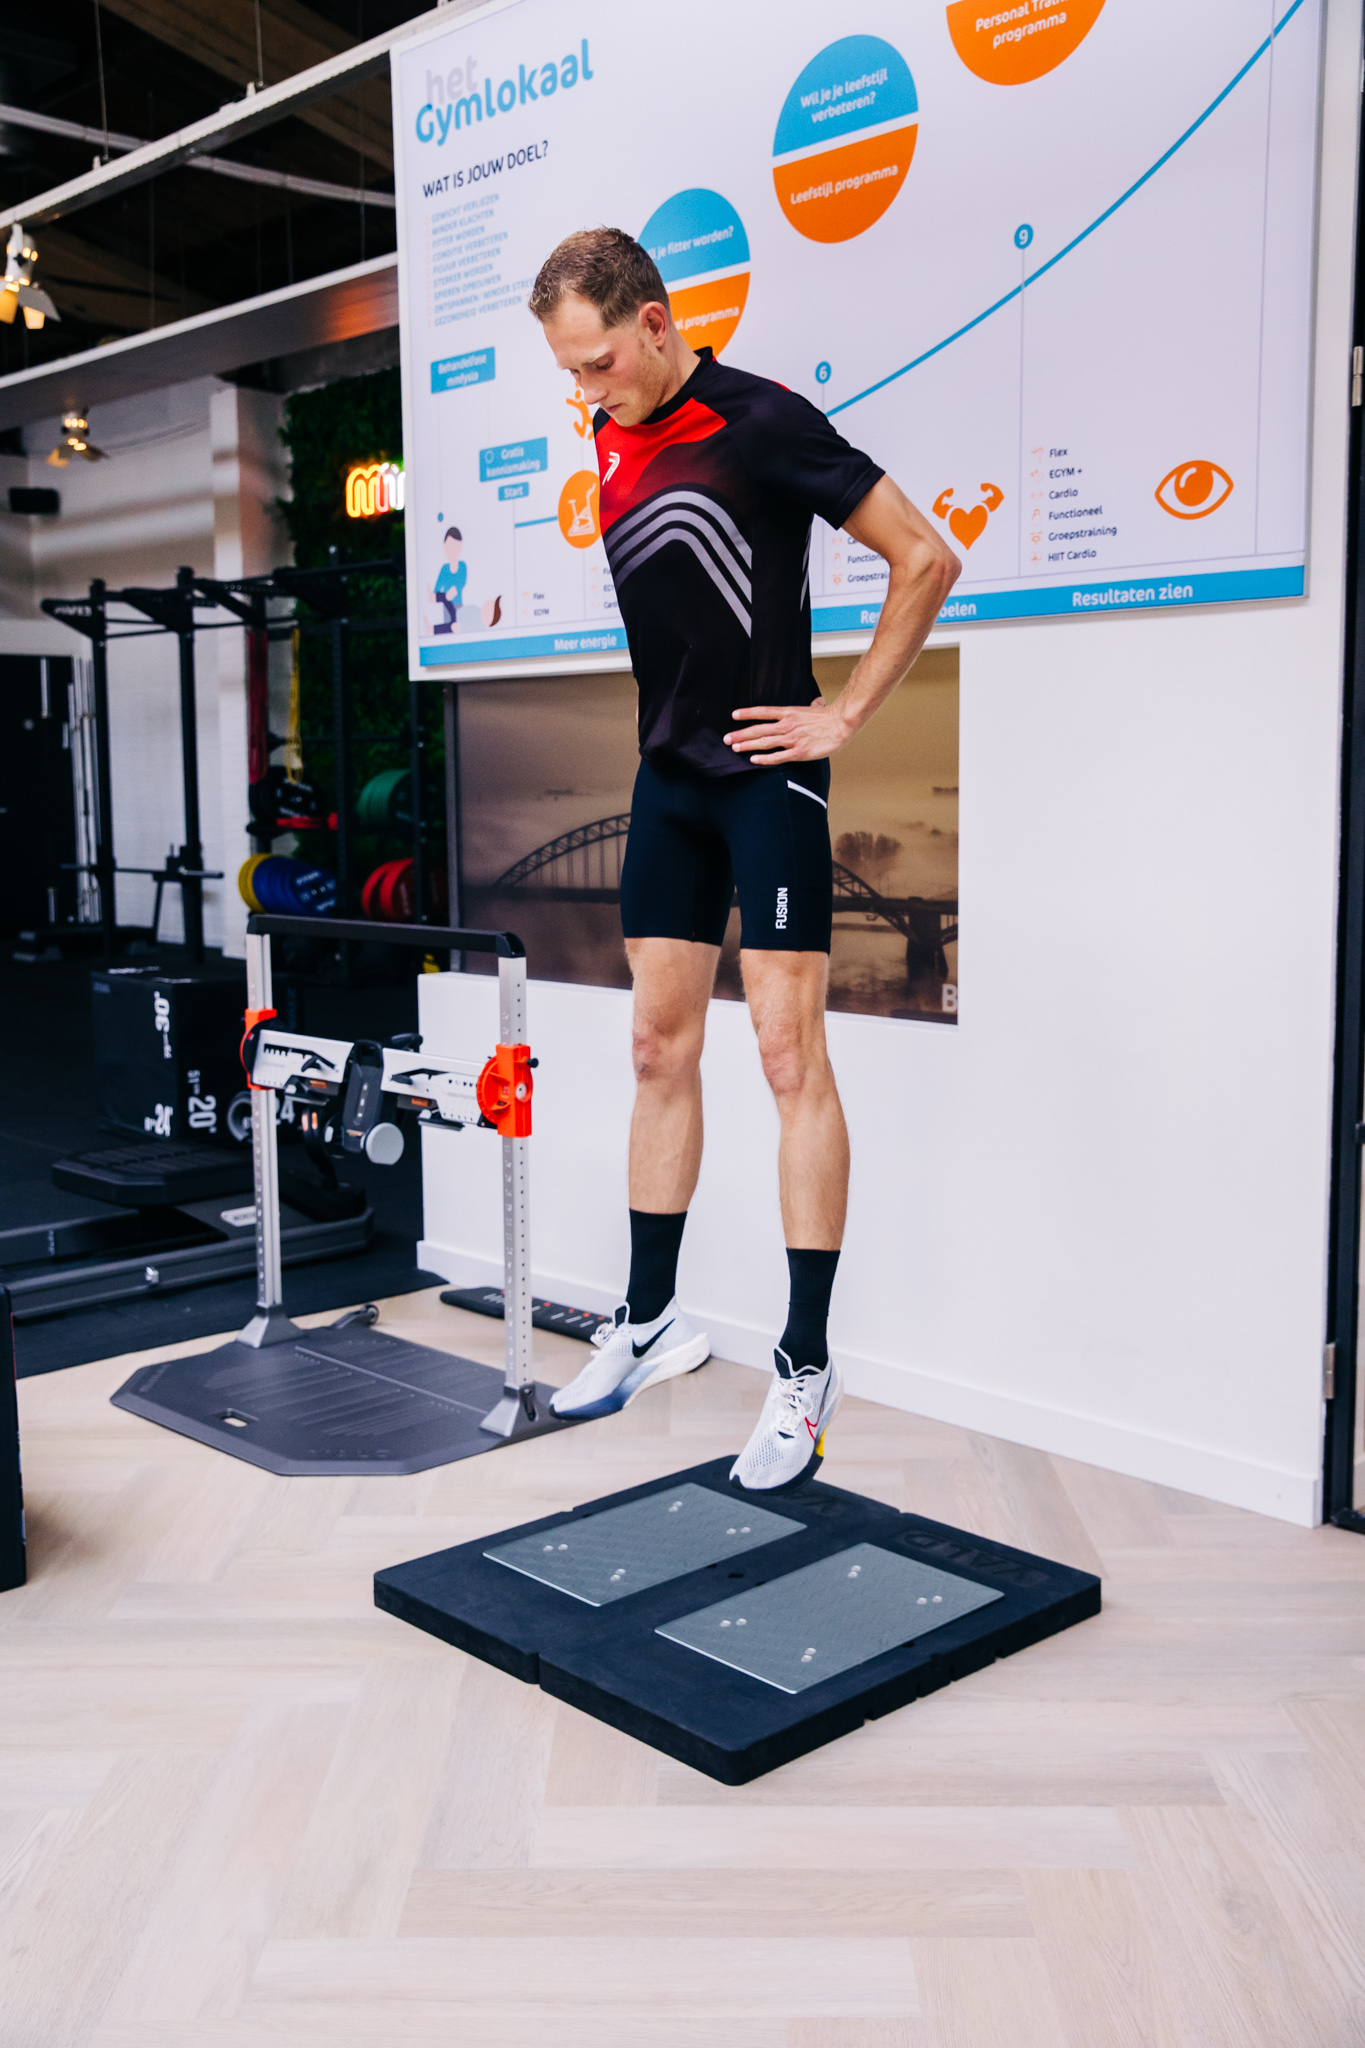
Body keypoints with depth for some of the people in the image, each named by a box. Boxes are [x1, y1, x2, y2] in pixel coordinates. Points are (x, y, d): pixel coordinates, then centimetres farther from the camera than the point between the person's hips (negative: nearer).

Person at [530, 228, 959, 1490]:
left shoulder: (761, 422, -10)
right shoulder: (605, 442, 11)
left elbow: (927, 557, -9)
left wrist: (848, 713, -8)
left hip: (766, 772, -7)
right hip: (666, 775, 7)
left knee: (789, 1051, -8)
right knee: (662, 1045, 10)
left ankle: (807, 1370, -2)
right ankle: (652, 1321, 22)